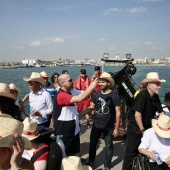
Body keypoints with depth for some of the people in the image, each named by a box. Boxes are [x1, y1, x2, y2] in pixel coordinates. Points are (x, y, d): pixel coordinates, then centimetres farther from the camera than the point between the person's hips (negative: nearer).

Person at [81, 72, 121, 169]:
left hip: (108, 126, -4)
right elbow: (92, 107, 8)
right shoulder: (96, 94, -3)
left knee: (108, 146, 13)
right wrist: (81, 113, -5)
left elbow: (118, 112, -13)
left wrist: (116, 128, -13)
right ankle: (91, 161, 42)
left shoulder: (114, 96, -15)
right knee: (92, 143, 19)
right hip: (96, 125, 5)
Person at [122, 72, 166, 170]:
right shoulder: (142, 95, -24)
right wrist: (142, 130, -18)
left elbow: (161, 113, 7)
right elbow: (137, 115, -27)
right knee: (132, 151, 4)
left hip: (147, 128, 8)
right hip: (135, 129, -8)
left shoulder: (155, 97, 1)